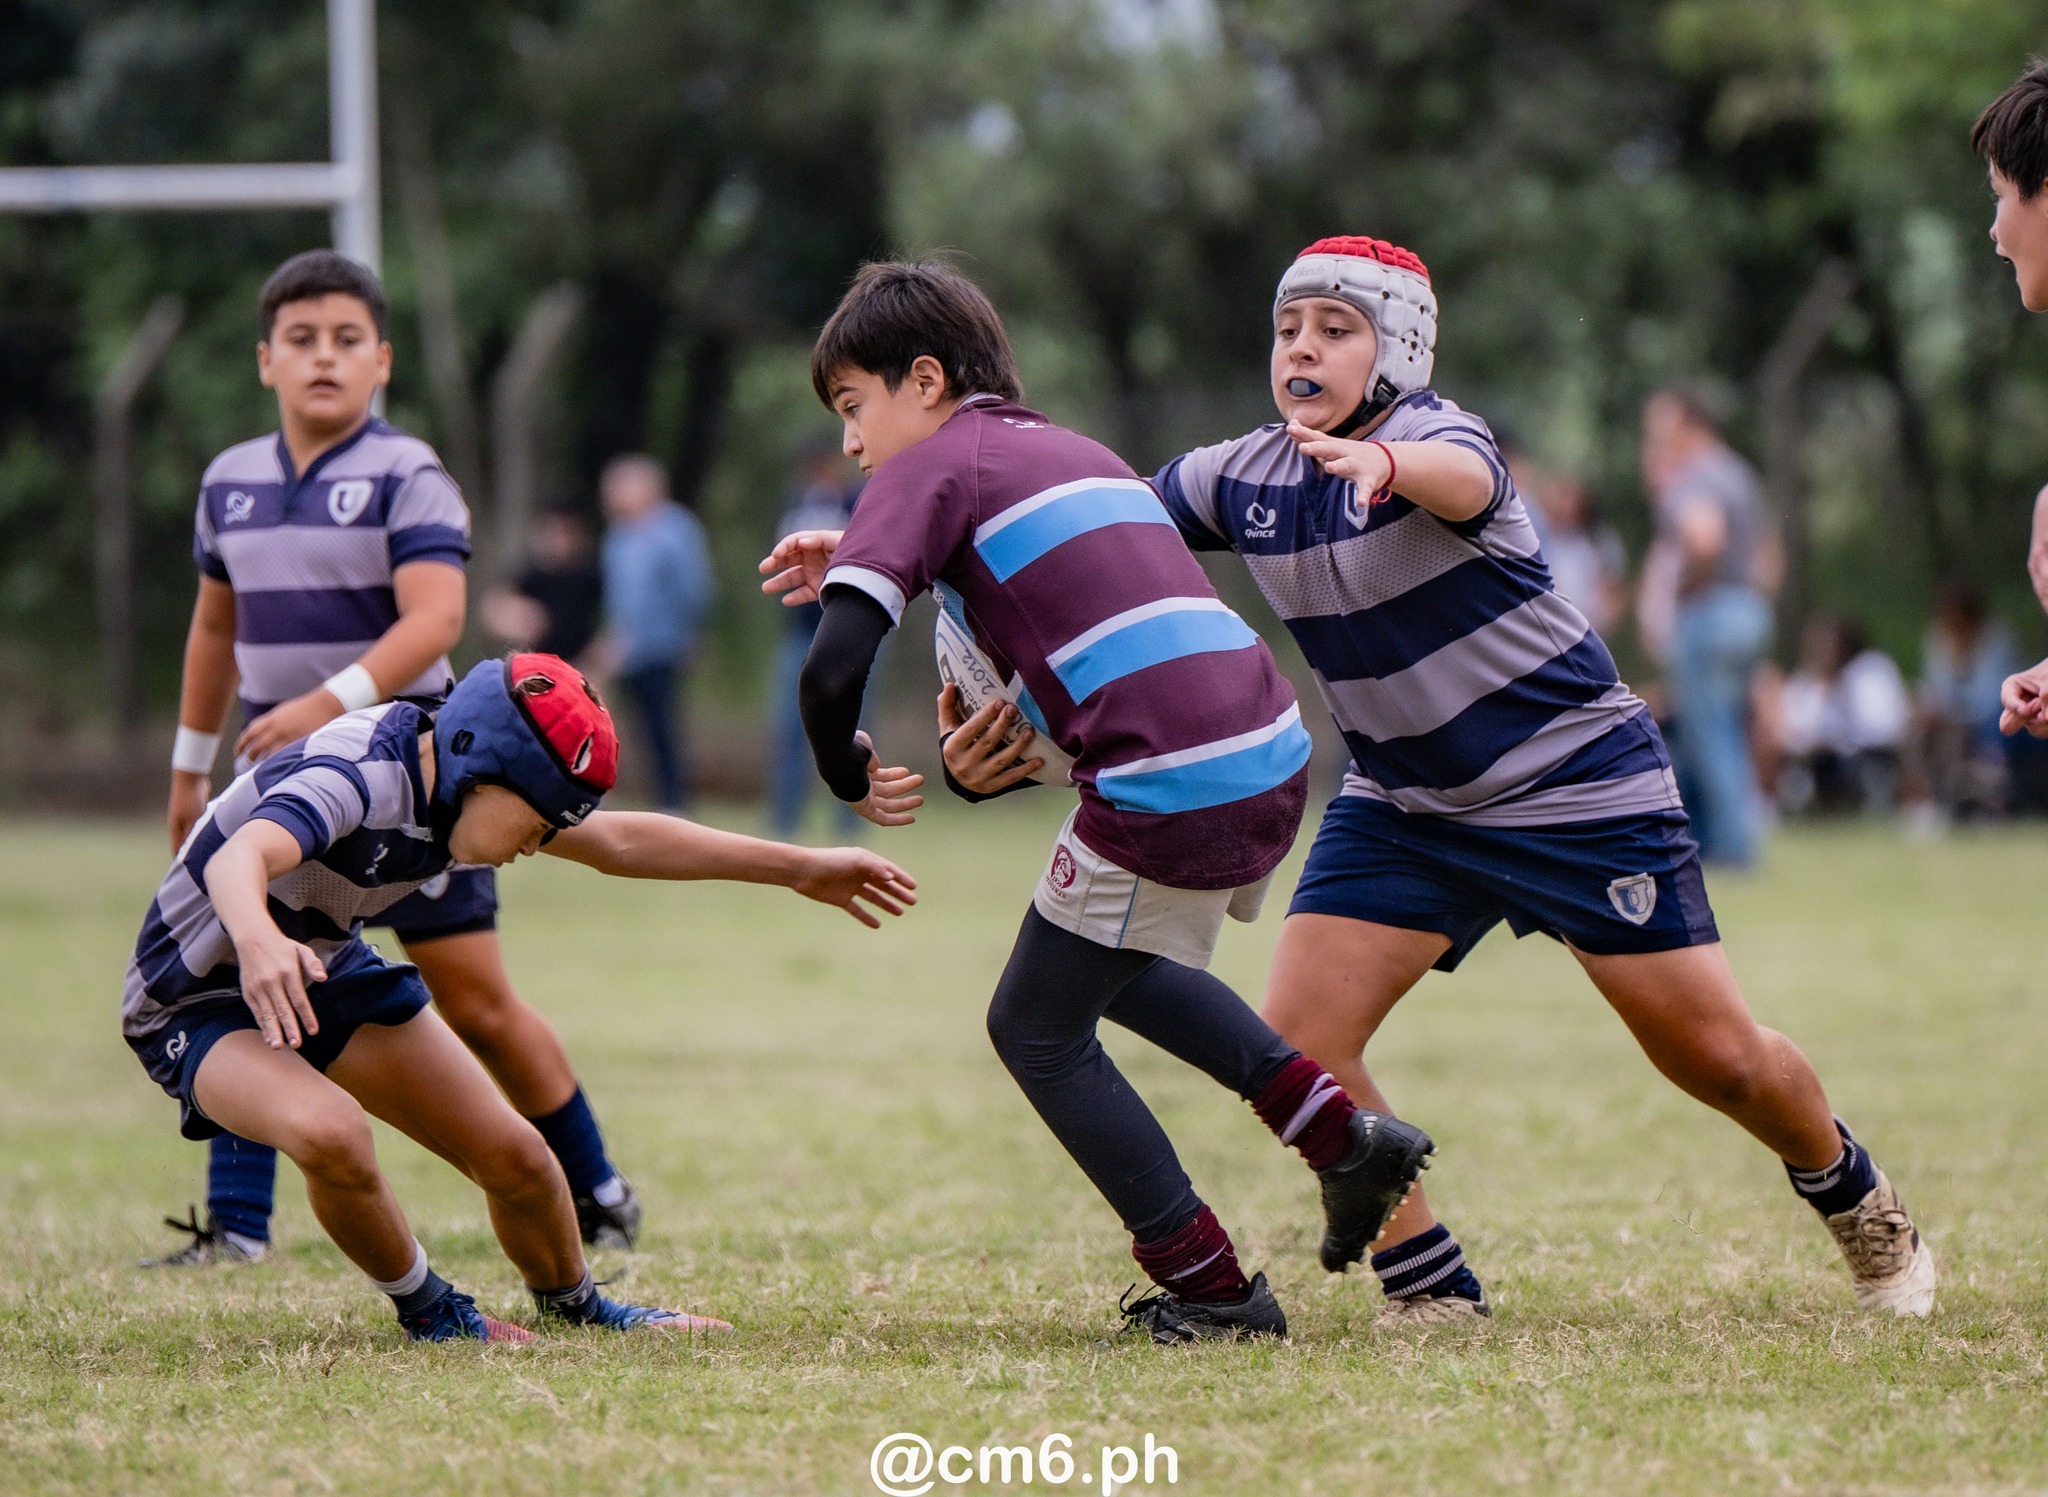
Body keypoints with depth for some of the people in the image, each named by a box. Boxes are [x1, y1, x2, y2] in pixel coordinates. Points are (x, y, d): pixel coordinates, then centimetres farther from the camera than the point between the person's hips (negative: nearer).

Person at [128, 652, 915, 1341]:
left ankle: (576, 1305, 35)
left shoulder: (449, 784, -6)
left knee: (513, 1155, 3)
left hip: (327, 974, 8)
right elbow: (237, 860, -53)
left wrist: (801, 869, 12)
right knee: (330, 1134, -36)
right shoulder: (356, 774, -33)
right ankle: (426, 1310, -6)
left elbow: (620, 843, 9)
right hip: (200, 1003, -8)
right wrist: (260, 942, -77)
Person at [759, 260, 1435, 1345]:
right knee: (1108, 963, 31)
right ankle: (1340, 1133, 22)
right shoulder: (1076, 453, 26)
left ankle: (1211, 1288, 12)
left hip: (1170, 787, -8)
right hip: (1274, 762, 8)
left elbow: (835, 667, -13)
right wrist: (988, 770, 13)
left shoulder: (934, 465, 0)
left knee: (1037, 1029, 11)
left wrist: (850, 777, 7)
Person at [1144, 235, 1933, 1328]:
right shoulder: (1240, 479, -4)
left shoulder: (1434, 434, -23)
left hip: (1580, 785, -5)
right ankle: (1431, 1287, 1)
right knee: (1295, 1043, -13)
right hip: (1402, 807, 5)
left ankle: (1854, 1198, 29)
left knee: (1716, 1056, -2)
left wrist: (1386, 465, -72)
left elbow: (1460, 479, -48)